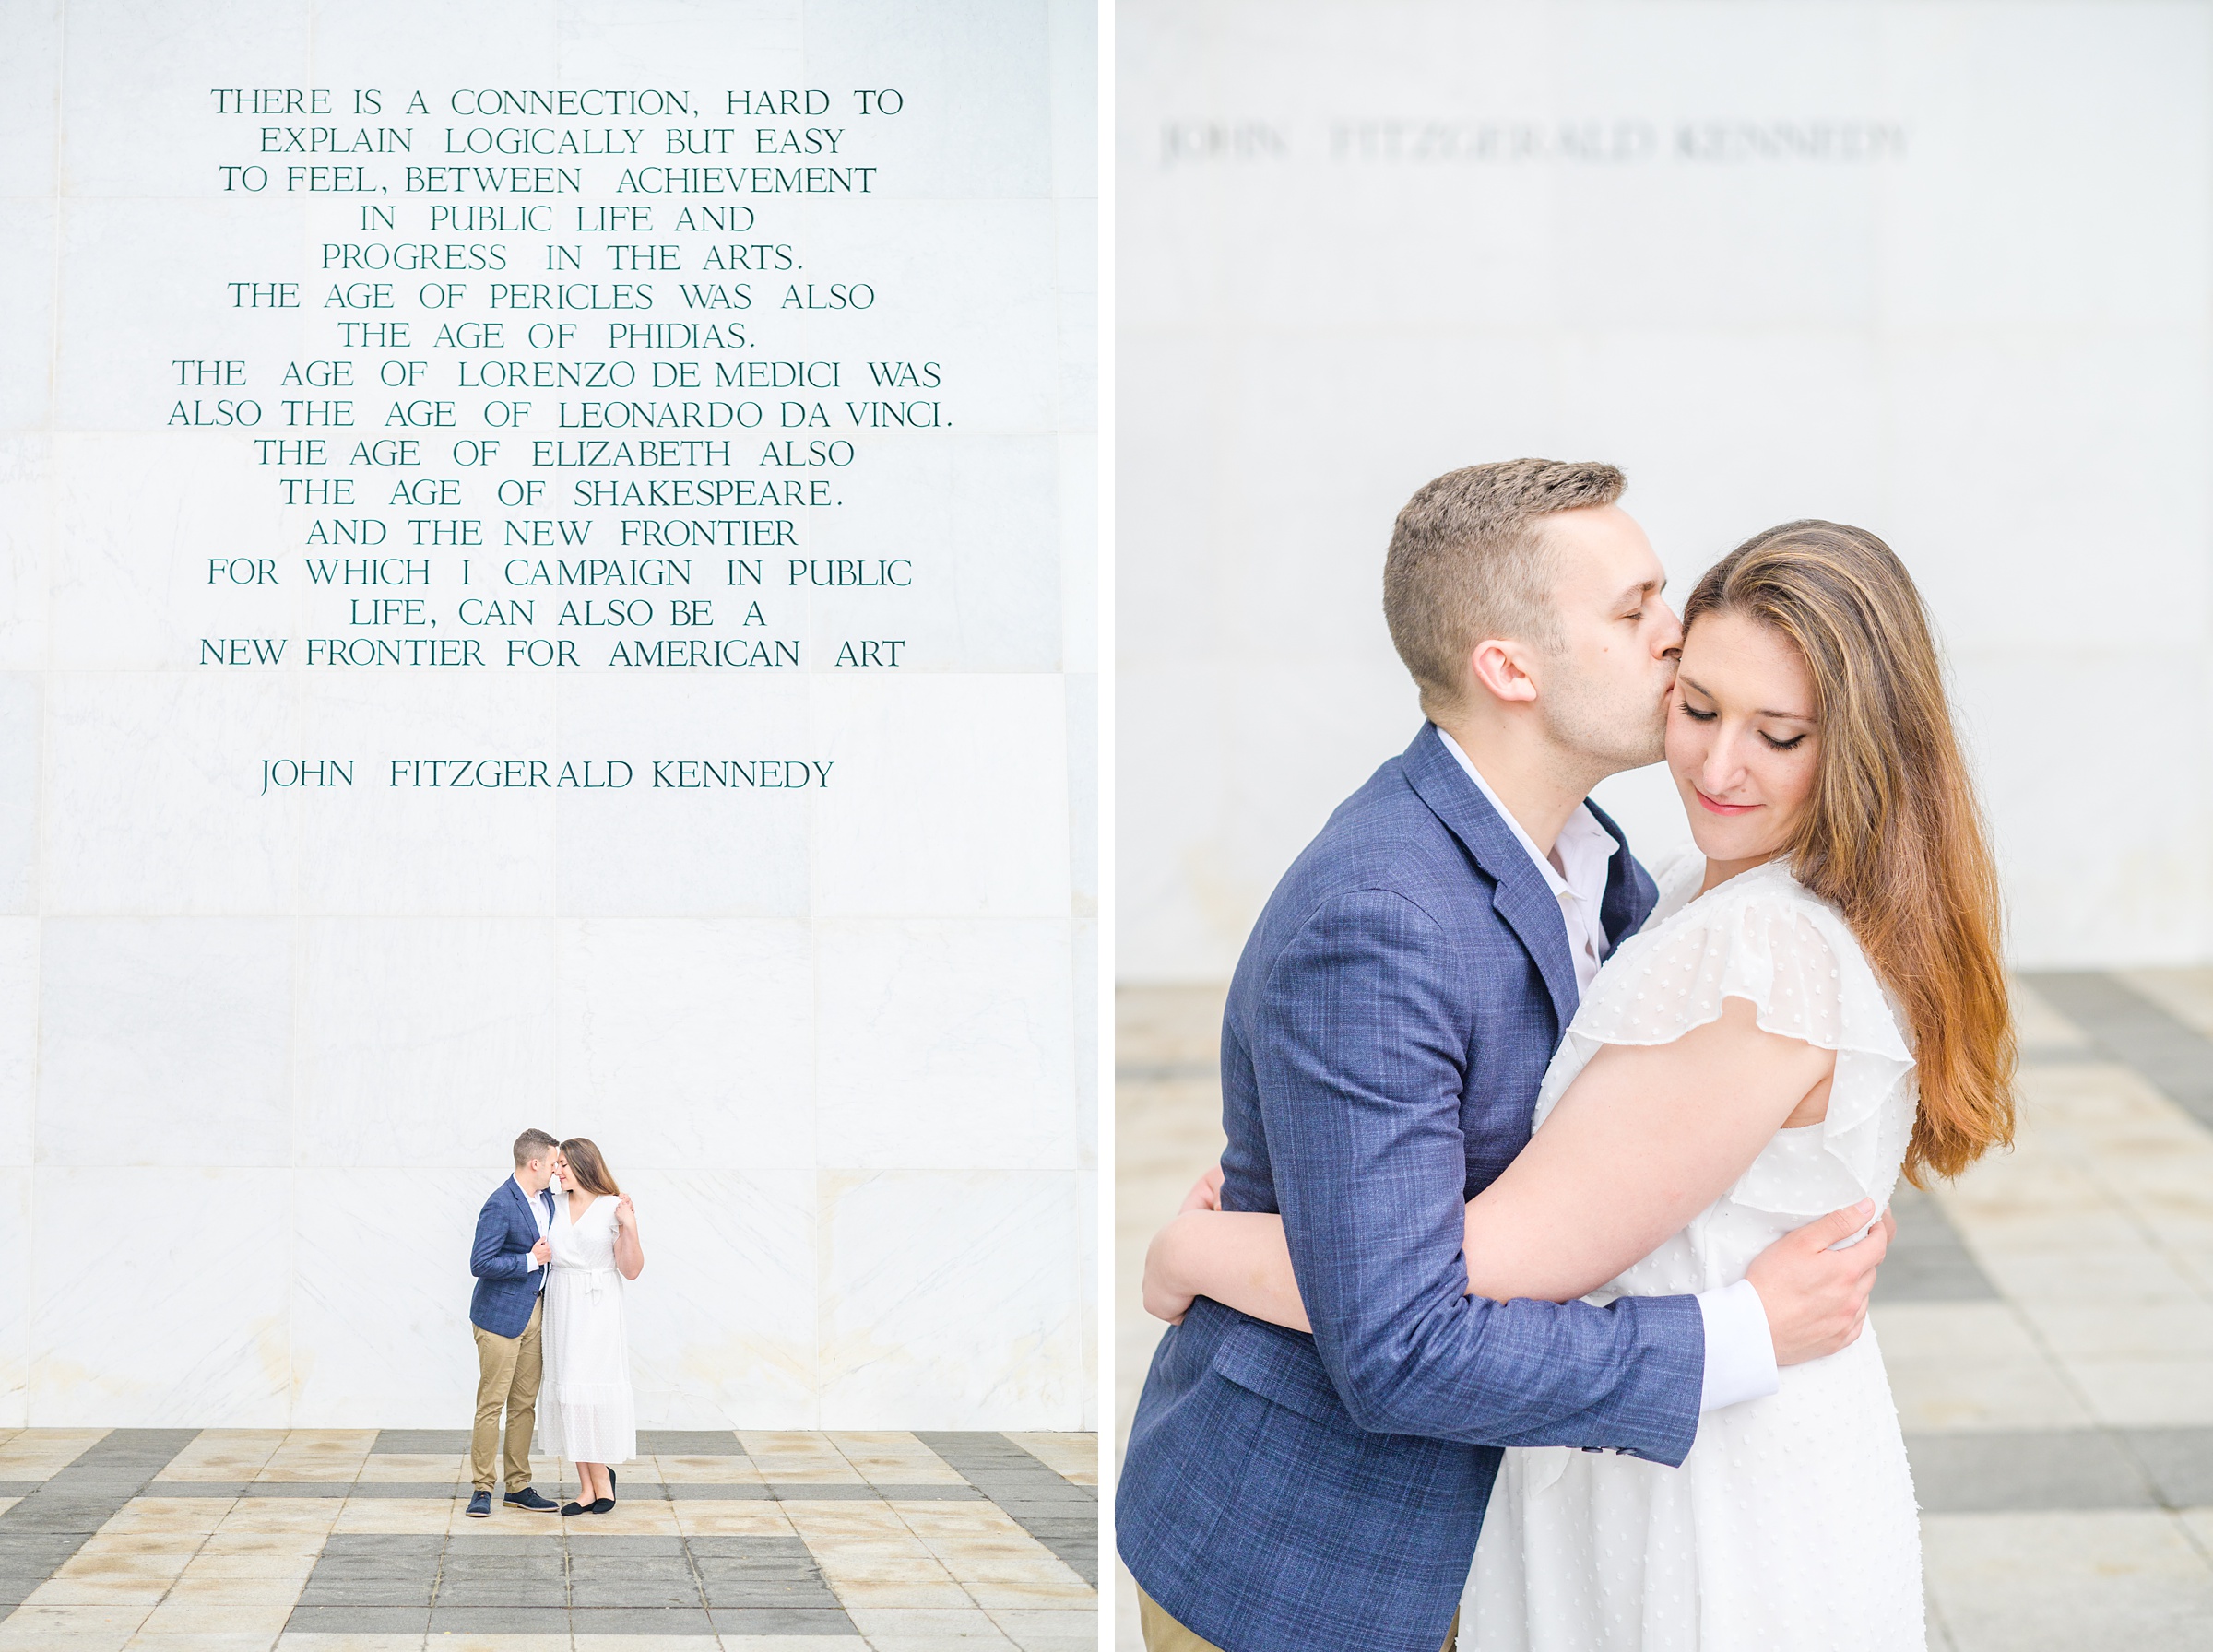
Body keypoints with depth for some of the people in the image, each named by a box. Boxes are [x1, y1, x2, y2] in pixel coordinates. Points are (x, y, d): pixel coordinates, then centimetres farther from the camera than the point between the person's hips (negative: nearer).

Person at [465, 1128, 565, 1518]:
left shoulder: (546, 1199, 9)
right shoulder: (500, 1206, -18)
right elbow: (480, 1263, -22)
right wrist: (531, 1261, -18)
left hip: (534, 1315, 8)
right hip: (500, 1316, -8)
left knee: (524, 1404, 11)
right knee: (491, 1404, -3)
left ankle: (518, 1486, 18)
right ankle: (482, 1489, 3)